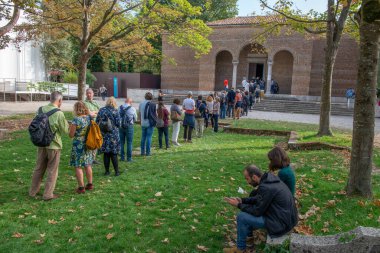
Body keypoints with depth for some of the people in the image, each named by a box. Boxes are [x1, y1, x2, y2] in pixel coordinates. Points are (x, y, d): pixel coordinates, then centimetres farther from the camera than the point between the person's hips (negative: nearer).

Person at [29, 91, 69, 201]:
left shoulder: (41, 109, -2)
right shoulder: (59, 113, -18)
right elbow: (65, 131, -11)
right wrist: (65, 122, 7)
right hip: (53, 145, -5)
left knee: (39, 168, 19)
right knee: (52, 171, 8)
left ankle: (33, 191, 31)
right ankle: (48, 194, 14)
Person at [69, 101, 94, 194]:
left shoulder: (76, 120, -16)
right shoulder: (89, 118, 2)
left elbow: (71, 135, -11)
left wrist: (70, 127, 6)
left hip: (78, 146, -6)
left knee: (78, 166, 3)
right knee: (88, 165, 17)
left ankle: (81, 187, 6)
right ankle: (90, 184, 26)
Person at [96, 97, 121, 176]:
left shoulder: (101, 110, 3)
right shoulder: (115, 111, -7)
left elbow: (97, 122, 4)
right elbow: (118, 124, -9)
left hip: (103, 135, 3)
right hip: (113, 135, -3)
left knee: (106, 153, 10)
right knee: (114, 154, 4)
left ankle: (107, 171, 15)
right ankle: (116, 171, 8)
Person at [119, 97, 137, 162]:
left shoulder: (120, 108, 0)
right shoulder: (132, 108, -8)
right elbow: (135, 119, 2)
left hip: (121, 127, 3)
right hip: (129, 126, -3)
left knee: (121, 142, 11)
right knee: (129, 143, 4)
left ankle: (122, 157, 15)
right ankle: (129, 158, 6)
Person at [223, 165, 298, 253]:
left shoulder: (265, 187, -27)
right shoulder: (270, 178, 1)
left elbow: (257, 211, -17)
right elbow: (258, 199, 15)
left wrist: (239, 205, -6)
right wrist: (242, 200, 5)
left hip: (281, 222, -10)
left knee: (241, 217, -8)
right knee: (250, 208, 18)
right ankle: (248, 235, 31)